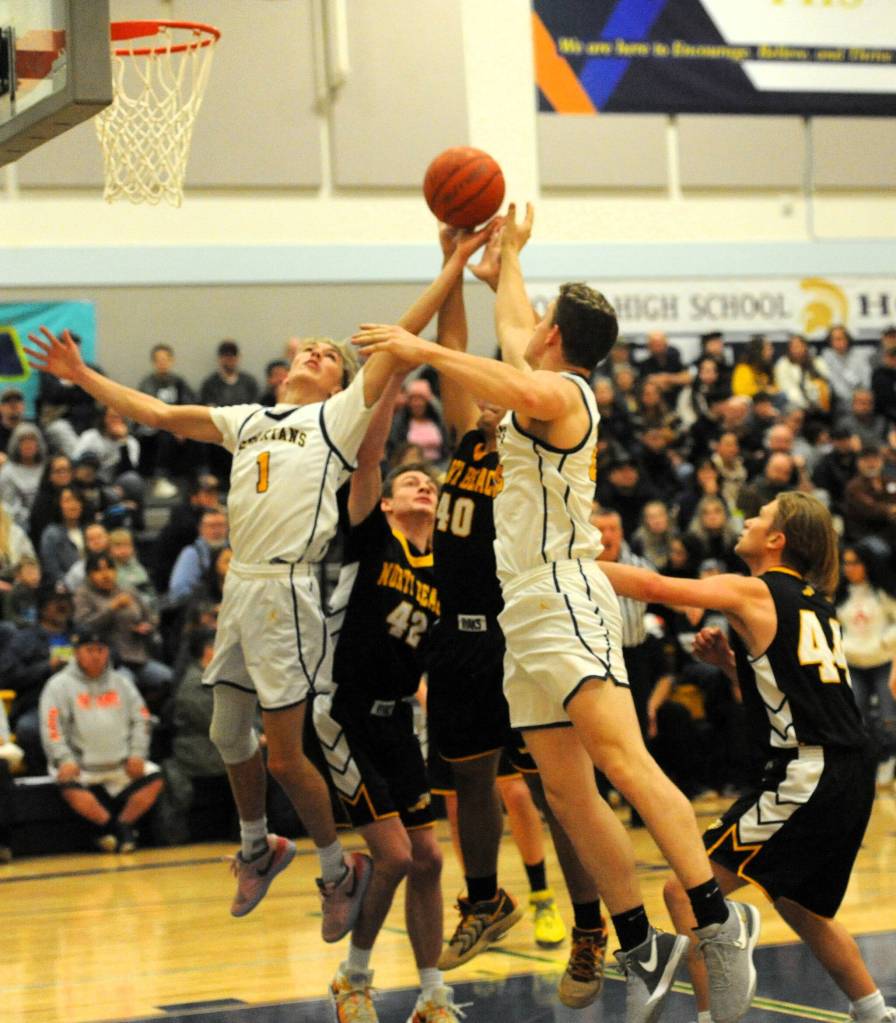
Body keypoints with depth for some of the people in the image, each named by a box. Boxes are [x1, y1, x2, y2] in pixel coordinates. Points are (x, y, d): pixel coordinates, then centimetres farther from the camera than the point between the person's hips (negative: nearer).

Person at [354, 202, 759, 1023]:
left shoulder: (557, 390, -7)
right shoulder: (549, 390, 20)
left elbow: (516, 388, -33)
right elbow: (510, 326, 41)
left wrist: (424, 350, -28)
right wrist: (509, 251, 52)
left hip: (563, 601, -10)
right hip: (528, 609, 10)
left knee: (622, 759, -24)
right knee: (567, 793, 5)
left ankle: (718, 918, -30)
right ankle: (642, 950, 8)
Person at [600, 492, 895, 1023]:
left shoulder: (752, 592, -5)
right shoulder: (814, 602, 18)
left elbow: (653, 586, -10)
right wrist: (731, 660, 15)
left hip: (806, 779, -9)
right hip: (853, 780, 9)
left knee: (687, 891, -6)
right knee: (799, 905, 29)